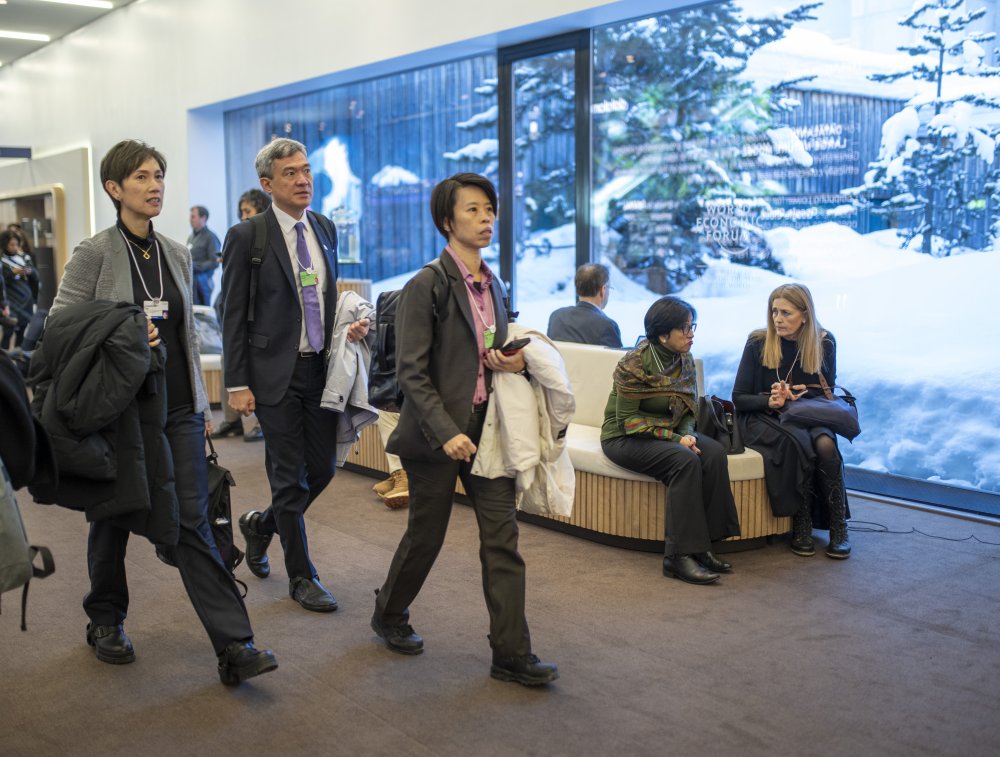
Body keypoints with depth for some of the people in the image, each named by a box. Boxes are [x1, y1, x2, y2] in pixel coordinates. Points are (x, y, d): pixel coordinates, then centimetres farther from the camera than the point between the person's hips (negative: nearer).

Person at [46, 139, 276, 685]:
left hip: (178, 408, 3)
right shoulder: (94, 254, -6)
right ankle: (105, 621, 36)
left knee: (192, 521, -3)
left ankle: (234, 646, -7)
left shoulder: (176, 254, 9)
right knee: (114, 517, 13)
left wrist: (200, 402, 16)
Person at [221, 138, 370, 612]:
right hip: (276, 372, -5)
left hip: (322, 368, 6)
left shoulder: (325, 229, 10)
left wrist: (351, 325, -1)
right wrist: (237, 384, -11)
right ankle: (301, 577, 17)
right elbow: (234, 317, -7)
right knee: (290, 478, 2)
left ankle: (261, 524, 37)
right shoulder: (246, 237, -8)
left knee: (322, 468, 10)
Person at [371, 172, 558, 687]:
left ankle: (511, 653, 8)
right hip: (438, 432, -6)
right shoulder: (426, 287, -11)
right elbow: (412, 372, -15)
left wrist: (516, 362, -1)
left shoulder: (493, 286, 11)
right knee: (426, 536, 9)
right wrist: (445, 433, -22)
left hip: (487, 428, 6)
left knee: (502, 537, 2)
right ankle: (389, 615, 36)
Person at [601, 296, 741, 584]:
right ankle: (678, 555, -27)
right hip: (624, 438, -7)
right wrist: (674, 439, -24)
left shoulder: (684, 360, 3)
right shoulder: (635, 364, -19)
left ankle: (701, 546, -17)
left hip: (667, 432, 7)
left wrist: (687, 434, -11)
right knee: (686, 461, -31)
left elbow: (689, 409, 11)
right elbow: (628, 420, -19)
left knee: (714, 453, -21)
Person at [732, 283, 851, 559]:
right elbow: (739, 398, -2)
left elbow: (826, 391, 10)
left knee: (825, 443, -32)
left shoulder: (824, 343, 1)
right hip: (761, 419, -2)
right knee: (799, 441, -34)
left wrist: (798, 395, -10)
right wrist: (770, 401, -21)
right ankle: (801, 527, -22)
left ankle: (839, 528, -21)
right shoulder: (758, 343, -5)